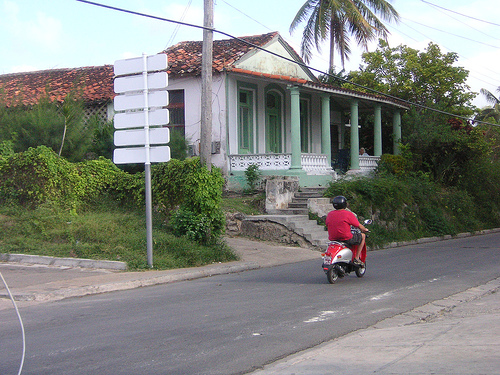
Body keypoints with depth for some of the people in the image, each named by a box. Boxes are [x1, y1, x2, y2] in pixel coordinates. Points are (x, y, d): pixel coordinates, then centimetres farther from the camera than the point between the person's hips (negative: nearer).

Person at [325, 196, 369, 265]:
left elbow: (327, 225, 18)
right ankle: (356, 258, 10)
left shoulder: (329, 214, 6)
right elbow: (359, 226, -3)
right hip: (347, 239, -6)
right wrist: (365, 230, 19)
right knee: (363, 236, 15)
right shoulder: (348, 214, -10)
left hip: (332, 239, 6)